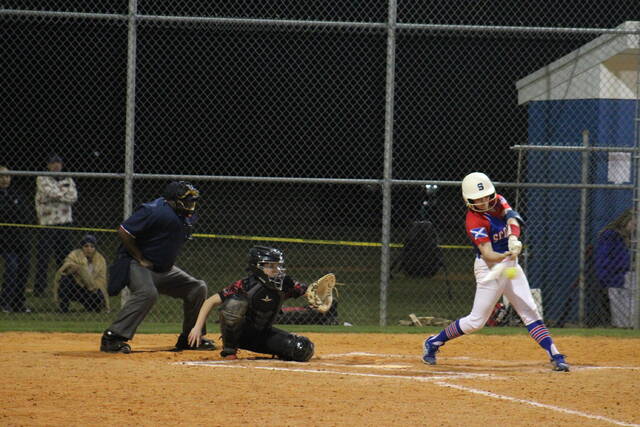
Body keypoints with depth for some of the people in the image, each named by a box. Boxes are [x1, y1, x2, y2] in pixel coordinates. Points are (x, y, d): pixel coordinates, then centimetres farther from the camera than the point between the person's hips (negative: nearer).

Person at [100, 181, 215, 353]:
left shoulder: (186, 217, 7)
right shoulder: (154, 211, -21)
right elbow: (123, 231, -22)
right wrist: (140, 259, -18)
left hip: (164, 269, 9)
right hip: (136, 265, -9)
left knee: (197, 288, 5)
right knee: (147, 292, -35)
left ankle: (190, 339, 15)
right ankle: (112, 338, -34)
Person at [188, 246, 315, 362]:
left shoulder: (285, 284, -10)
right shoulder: (246, 285, -23)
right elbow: (211, 301, -20)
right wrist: (198, 328, -26)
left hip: (263, 334, 3)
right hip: (239, 334, -3)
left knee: (304, 350, -19)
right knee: (235, 303, -35)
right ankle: (229, 350, -14)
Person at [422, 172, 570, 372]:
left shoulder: (498, 201, -1)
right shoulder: (474, 220, -21)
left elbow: (512, 217, -19)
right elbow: (487, 253, -29)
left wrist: (514, 238, -40)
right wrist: (504, 256, -50)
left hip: (511, 265, 6)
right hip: (490, 268, -6)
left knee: (530, 311, 2)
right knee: (476, 321, -2)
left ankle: (555, 356, -1)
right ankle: (433, 343, 15)